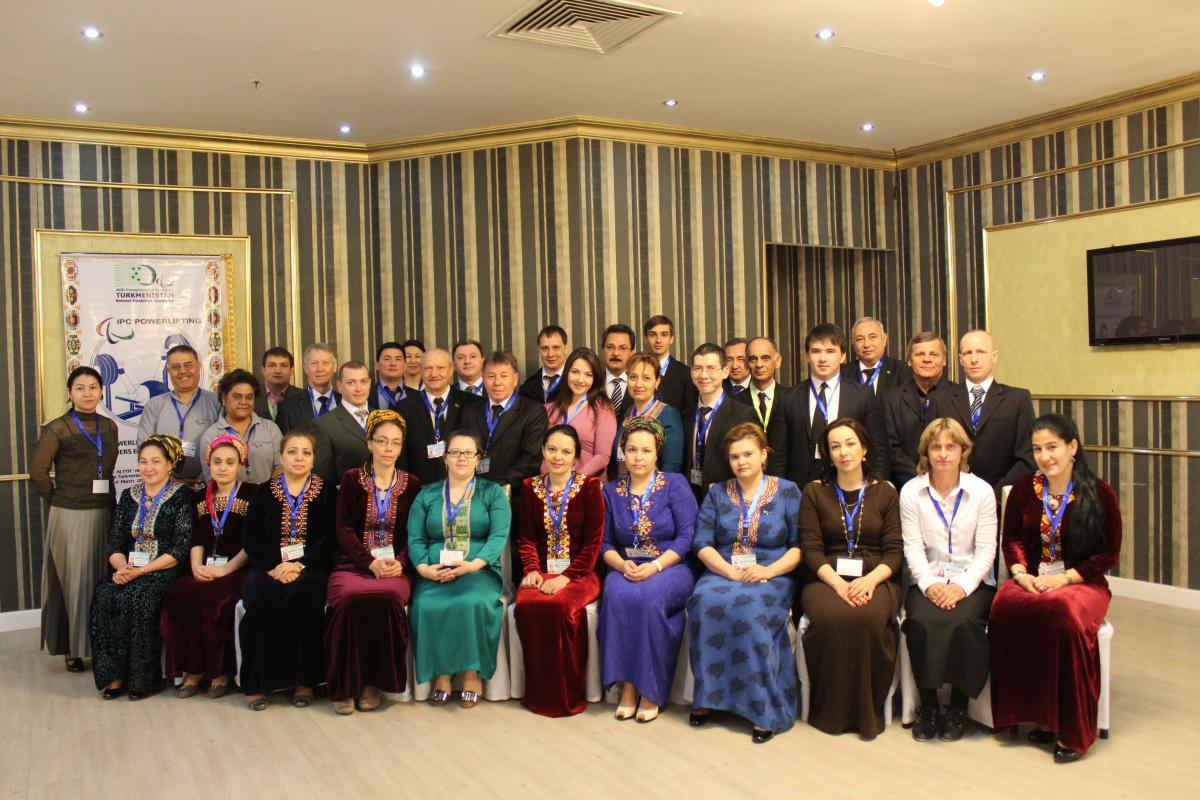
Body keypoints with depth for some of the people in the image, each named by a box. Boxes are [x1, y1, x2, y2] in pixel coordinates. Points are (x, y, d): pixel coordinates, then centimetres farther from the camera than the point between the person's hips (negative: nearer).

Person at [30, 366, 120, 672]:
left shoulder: (110, 427, 9)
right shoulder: (57, 428, -5)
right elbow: (38, 471, -7)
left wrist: (108, 499, 7)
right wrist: (58, 499, 0)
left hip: (104, 512, 4)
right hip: (70, 516, -4)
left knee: (104, 580, 8)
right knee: (73, 581, 2)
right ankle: (72, 649, 13)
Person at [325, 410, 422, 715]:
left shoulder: (412, 484, 13)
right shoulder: (352, 479, 11)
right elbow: (344, 529, 2)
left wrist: (399, 562, -12)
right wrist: (371, 562, -13)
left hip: (395, 568, 0)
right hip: (353, 564, 0)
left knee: (389, 596, -34)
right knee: (348, 597, -34)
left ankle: (375, 682, -17)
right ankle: (344, 686, -17)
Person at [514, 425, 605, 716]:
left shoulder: (590, 487, 2)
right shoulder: (530, 487, 13)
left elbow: (593, 542, -3)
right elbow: (526, 537, 11)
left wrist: (567, 577, -14)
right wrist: (532, 569, -9)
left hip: (578, 574, -3)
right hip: (541, 571, 3)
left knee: (559, 605, -34)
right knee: (527, 605, -30)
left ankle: (567, 695, -15)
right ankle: (538, 694, -12)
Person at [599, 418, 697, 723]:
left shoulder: (675, 484, 2)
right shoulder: (611, 491, 12)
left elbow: (686, 536, -6)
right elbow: (605, 543, 8)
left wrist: (656, 566, -18)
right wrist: (622, 564, -13)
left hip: (670, 568, -2)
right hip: (626, 570, 3)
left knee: (649, 597, -34)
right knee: (617, 595, -32)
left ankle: (651, 691, -19)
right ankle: (627, 686, -20)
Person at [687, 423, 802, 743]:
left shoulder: (787, 491, 8)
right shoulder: (717, 493, 14)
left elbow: (800, 545, 1)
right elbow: (702, 543, 4)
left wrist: (768, 570, -15)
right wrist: (731, 572, -12)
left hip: (772, 576, -2)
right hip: (721, 573, 2)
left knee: (748, 607, -34)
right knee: (706, 602, -31)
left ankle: (763, 707, -26)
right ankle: (708, 696, -20)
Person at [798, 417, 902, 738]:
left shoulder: (885, 493, 12)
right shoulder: (814, 492, 10)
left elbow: (894, 551, 4)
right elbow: (811, 549, 1)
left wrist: (870, 580, -16)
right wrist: (838, 583, -16)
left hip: (875, 577, 0)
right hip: (826, 578, 0)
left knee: (870, 618, -33)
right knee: (830, 617, -34)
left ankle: (868, 711, -15)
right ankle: (830, 711, -16)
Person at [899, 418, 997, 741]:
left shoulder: (981, 491, 2)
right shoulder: (911, 491, 3)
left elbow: (986, 549, -1)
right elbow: (913, 547, -2)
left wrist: (962, 586, -15)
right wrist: (929, 584, -17)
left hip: (972, 581, 0)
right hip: (928, 580, 1)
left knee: (962, 623, -31)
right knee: (921, 622, -30)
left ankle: (958, 706, -10)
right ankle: (928, 704, -10)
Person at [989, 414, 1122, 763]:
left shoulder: (1099, 492, -1)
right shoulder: (1024, 489, 8)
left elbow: (1109, 554, -1)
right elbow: (1011, 540, 13)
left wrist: (1064, 579, -13)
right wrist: (1021, 574, -6)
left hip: (1082, 582, -2)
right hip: (1031, 580, 3)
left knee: (1065, 613, -37)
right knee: (1006, 607, -32)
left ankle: (1071, 730, -21)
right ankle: (1036, 714, -18)